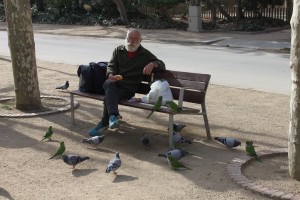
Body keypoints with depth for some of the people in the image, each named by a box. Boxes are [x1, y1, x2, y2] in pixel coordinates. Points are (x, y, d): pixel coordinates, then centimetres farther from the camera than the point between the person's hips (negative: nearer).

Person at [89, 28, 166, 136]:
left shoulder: (145, 54, 11)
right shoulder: (118, 50, 15)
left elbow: (162, 65, 9)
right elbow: (111, 65, 13)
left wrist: (153, 64, -16)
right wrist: (110, 75, -11)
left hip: (128, 87, -2)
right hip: (114, 82, 2)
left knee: (109, 97, -30)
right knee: (110, 85, -36)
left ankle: (104, 123, -21)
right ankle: (113, 116, -50)